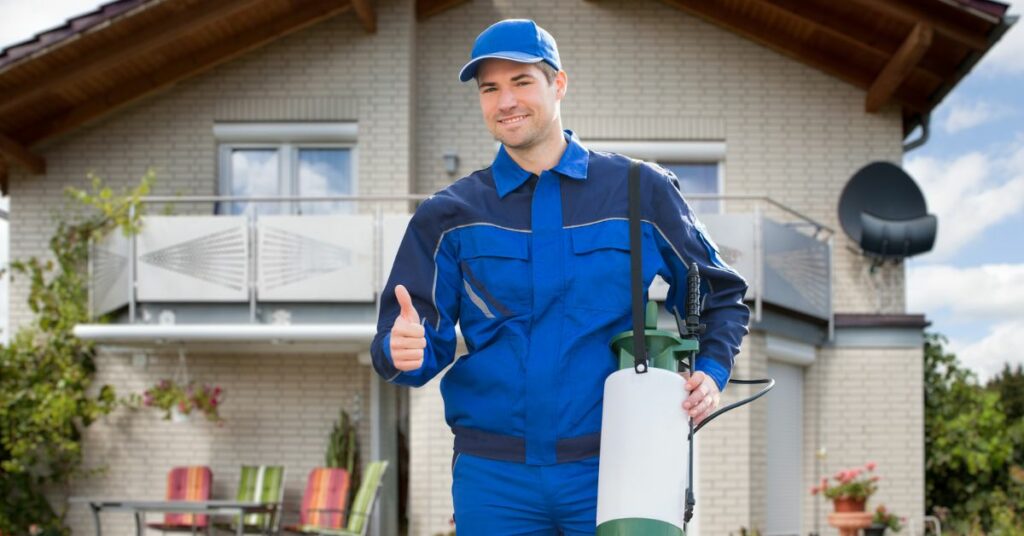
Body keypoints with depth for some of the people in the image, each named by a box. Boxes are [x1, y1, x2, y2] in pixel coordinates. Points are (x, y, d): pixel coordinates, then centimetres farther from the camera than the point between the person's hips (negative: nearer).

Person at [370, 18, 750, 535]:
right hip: (493, 477, 1)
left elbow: (721, 298, 13)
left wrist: (710, 372, -5)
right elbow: (422, 340, 3)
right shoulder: (450, 215, 7)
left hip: (612, 471, -1)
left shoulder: (642, 191, 5)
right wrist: (404, 350, -21)